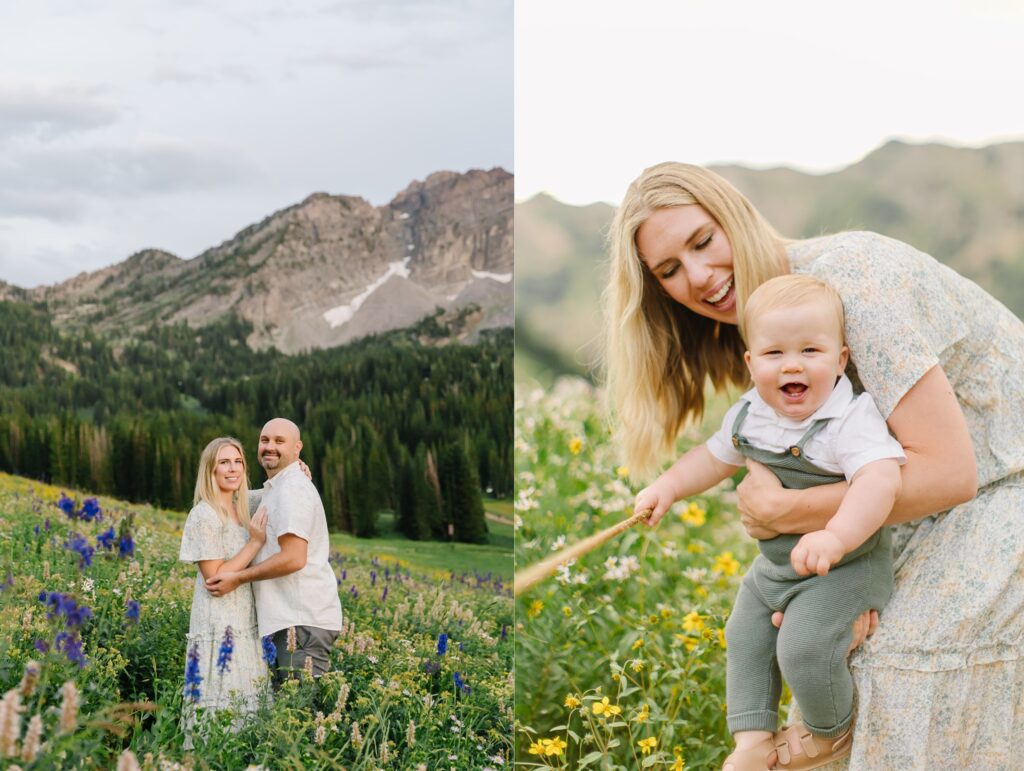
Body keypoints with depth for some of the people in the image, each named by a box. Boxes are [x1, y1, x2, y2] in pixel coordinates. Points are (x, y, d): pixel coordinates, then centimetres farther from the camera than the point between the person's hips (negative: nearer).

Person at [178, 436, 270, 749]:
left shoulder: (242, 510, 12)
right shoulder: (205, 516, -11)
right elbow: (214, 578, -17)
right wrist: (255, 542, -15)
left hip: (244, 626, 8)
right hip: (218, 628, -8)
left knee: (244, 707, 10)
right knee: (220, 712, -7)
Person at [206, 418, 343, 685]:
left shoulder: (291, 489, -12)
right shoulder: (276, 489, 22)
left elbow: (293, 558, -21)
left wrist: (238, 578, -13)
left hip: (303, 621, -11)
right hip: (291, 616, 11)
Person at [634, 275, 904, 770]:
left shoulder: (852, 420, -28)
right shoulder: (749, 414, -5)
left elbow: (880, 479, -45)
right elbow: (717, 456, 15)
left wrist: (836, 537, -58)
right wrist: (668, 487, 5)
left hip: (843, 567, -8)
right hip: (774, 564, 8)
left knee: (804, 647, -18)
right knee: (745, 636, 15)